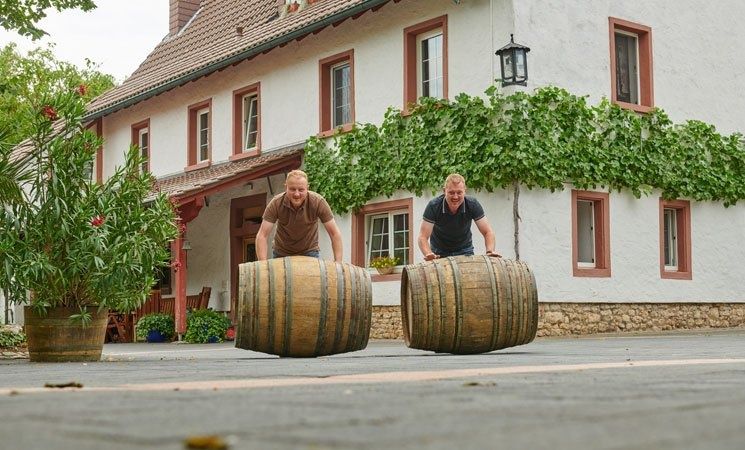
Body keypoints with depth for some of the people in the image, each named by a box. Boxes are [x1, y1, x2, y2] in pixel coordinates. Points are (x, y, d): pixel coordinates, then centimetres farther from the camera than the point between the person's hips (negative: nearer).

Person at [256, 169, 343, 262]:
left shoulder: (318, 202, -23)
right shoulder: (276, 203, -23)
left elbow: (335, 233, -20)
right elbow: (262, 235, -23)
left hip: (309, 252, 0)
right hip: (282, 252, 0)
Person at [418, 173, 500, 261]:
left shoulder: (473, 205, -20)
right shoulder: (433, 206, -25)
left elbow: (487, 232, -17)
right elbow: (423, 237, -26)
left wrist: (490, 251, -36)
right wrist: (428, 254, -46)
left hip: (464, 250, 1)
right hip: (439, 252, -1)